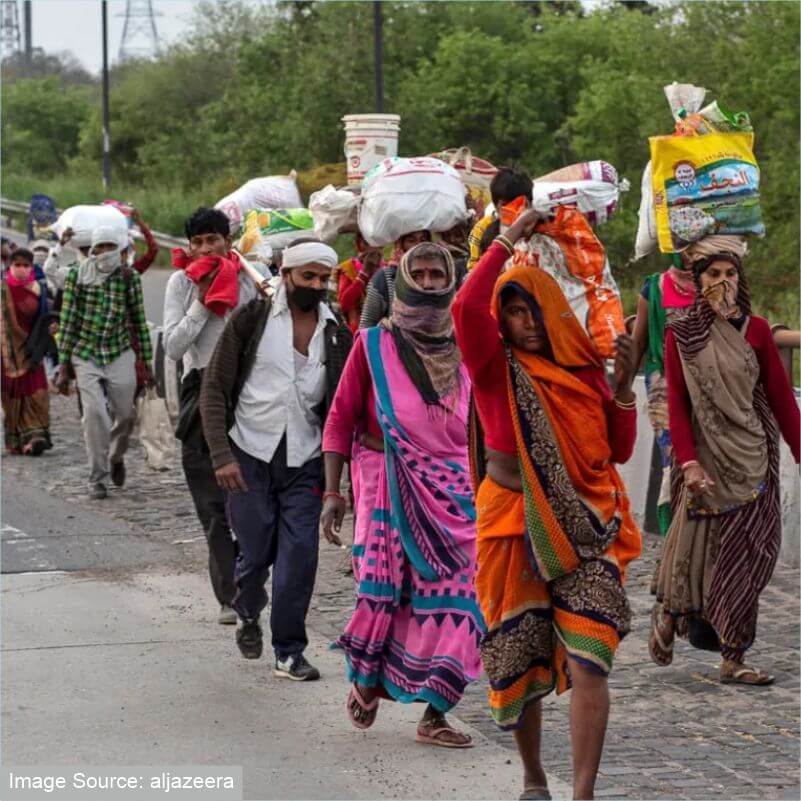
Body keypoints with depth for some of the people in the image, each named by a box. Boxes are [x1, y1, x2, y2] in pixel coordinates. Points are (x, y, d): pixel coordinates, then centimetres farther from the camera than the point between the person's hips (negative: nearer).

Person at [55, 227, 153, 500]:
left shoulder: (129, 278, 0)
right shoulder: (77, 276, -3)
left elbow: (139, 321, 6)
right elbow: (67, 321, -2)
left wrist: (146, 362, 6)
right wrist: (63, 365, -5)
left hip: (120, 355, 1)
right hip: (85, 355, -1)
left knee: (124, 414, 5)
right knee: (94, 415, -12)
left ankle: (116, 457, 37)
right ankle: (97, 479, -2)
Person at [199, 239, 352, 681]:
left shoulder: (337, 334, 5)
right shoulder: (251, 320, -3)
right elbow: (214, 389, -3)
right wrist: (222, 454, -12)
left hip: (304, 462, 2)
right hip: (250, 456, -2)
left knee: (299, 557, -5)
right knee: (255, 553, 3)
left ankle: (289, 652, 7)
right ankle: (249, 615, 35)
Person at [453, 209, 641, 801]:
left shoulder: (584, 369, 7)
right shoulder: (497, 368, -2)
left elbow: (617, 451, 9)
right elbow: (466, 308, -22)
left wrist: (623, 389, -6)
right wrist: (507, 243, -13)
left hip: (584, 530, 1)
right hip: (515, 530, -1)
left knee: (587, 662, -14)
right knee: (521, 664, 9)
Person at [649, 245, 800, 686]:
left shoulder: (756, 330, 4)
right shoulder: (680, 334, 0)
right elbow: (676, 402, -4)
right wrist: (688, 461, -14)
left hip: (751, 460, 2)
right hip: (705, 459, -2)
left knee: (743, 558, 0)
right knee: (695, 549, 1)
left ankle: (733, 659, 5)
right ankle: (667, 617, 29)